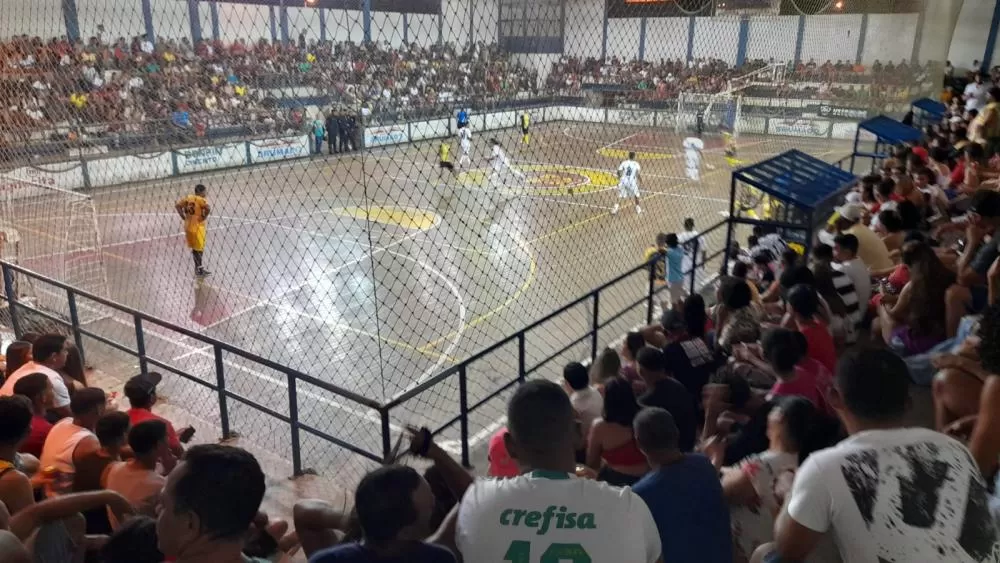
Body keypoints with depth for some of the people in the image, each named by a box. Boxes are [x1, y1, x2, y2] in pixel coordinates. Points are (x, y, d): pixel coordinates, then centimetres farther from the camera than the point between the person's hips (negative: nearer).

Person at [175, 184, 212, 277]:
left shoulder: (187, 198, 7)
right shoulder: (200, 199, -14)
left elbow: (177, 205, 9)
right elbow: (208, 208, -30)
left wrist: (184, 217, 7)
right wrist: (204, 217, -15)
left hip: (188, 226, 7)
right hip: (197, 227, -7)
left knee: (195, 248, 17)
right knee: (199, 249, 3)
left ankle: (198, 268, 27)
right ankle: (199, 269, 9)